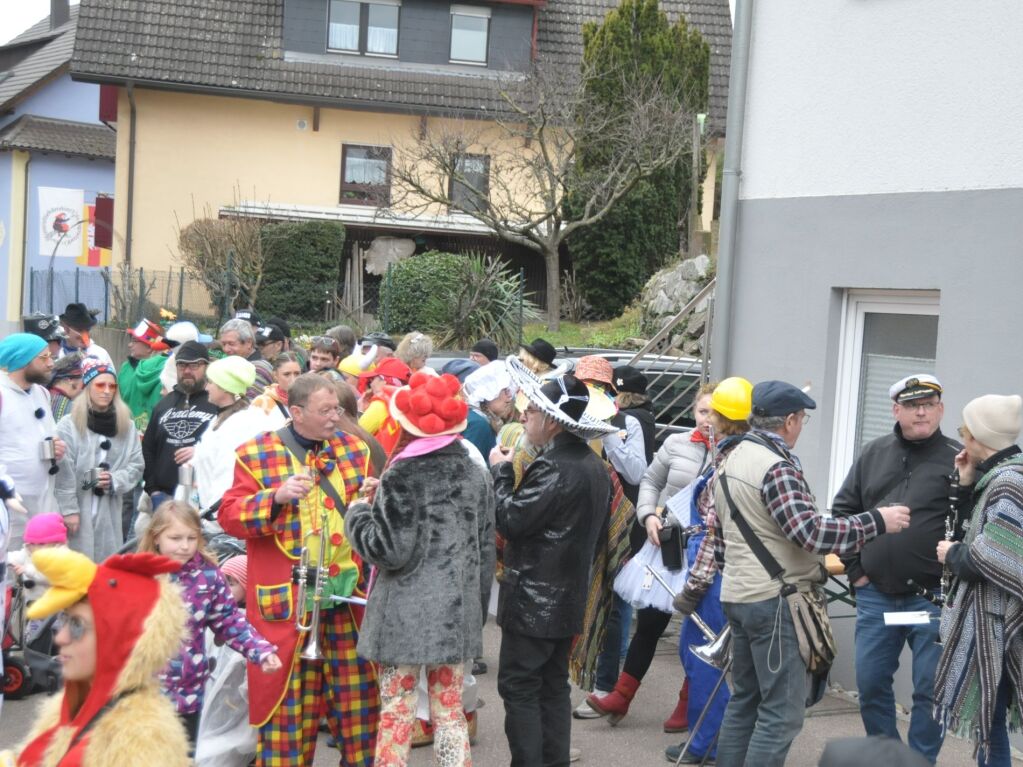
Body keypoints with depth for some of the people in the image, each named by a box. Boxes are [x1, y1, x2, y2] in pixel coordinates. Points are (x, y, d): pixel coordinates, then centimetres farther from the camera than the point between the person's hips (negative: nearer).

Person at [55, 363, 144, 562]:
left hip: (109, 512, 4)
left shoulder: (127, 427, 10)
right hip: (78, 509, -4)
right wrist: (69, 509, -12)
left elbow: (137, 466, 8)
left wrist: (115, 480, -10)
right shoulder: (68, 425, -3)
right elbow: (64, 473, -7)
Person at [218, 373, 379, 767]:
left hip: (349, 594, 4)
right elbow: (229, 516, -6)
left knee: (358, 695, 8)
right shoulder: (256, 454, -2)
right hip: (287, 599, -3)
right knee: (287, 698, 3)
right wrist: (276, 497, -20)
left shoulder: (354, 449, 10)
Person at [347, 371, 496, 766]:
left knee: (396, 712, 5)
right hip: (457, 611, 5)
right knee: (449, 710, 12)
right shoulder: (475, 474, 5)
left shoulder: (403, 476, -13)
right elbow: (485, 550, 10)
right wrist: (477, 606, 20)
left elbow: (389, 549, -17)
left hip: (406, 614, -5)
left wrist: (358, 513, 0)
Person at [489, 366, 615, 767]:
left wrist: (501, 471, -8)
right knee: (553, 685, 16)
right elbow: (597, 527, 17)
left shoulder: (554, 467, -22)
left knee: (519, 687, -2)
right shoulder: (594, 464, 9)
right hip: (569, 595, 9)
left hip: (534, 597, -9)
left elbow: (511, 520, -21)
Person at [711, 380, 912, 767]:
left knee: (745, 699, 17)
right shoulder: (776, 465, -17)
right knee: (782, 710, -6)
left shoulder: (731, 461, 13)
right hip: (773, 599, -10)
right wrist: (876, 521, -20)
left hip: (738, 594, 10)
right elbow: (809, 531, -25)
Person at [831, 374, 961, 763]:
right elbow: (843, 510, 15)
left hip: (933, 599, -4)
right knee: (870, 684, 11)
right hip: (875, 595, 4)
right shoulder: (873, 454, 9)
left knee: (930, 690, 4)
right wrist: (854, 566, 8)